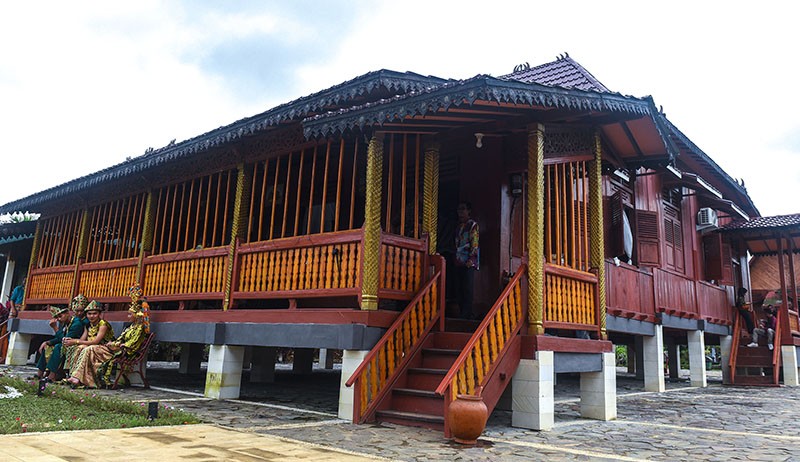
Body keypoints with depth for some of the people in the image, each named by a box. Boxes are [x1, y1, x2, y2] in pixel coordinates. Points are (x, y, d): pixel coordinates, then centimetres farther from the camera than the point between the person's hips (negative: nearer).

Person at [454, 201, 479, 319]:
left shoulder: (472, 225, -3)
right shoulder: (459, 226, 19)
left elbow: (475, 244, -10)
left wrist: (470, 260, -16)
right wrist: (456, 258, 11)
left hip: (468, 262, -8)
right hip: (459, 261, 8)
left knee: (467, 288, -8)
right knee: (459, 288, 7)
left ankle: (467, 313, -5)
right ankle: (462, 312, 15)